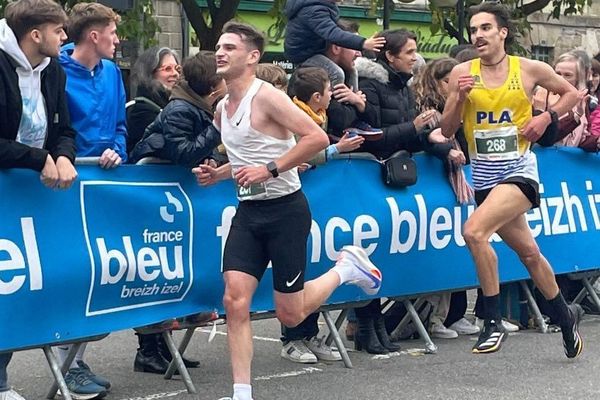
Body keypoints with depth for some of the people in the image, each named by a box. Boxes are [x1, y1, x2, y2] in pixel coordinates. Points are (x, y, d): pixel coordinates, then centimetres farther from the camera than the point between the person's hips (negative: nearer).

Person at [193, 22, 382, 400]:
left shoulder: (266, 96, -15)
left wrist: (271, 170, -24)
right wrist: (217, 174, 8)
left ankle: (346, 267, 26)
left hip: (285, 209, -7)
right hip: (248, 211, 7)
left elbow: (318, 138, -22)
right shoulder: (222, 109, 11)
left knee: (290, 315, 1)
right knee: (235, 300, -7)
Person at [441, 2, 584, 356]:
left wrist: (546, 118, -6)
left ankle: (494, 322, -16)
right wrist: (459, 97, -14)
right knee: (529, 252, 17)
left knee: (474, 231, -26)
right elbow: (447, 131, 2)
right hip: (484, 176, 4)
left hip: (518, 171, -4)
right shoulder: (462, 73, 1)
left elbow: (572, 93, 10)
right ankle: (566, 316, 39)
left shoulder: (529, 70, -4)